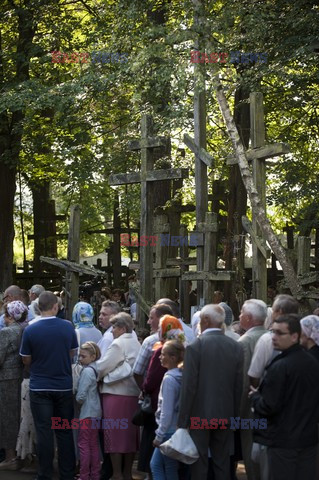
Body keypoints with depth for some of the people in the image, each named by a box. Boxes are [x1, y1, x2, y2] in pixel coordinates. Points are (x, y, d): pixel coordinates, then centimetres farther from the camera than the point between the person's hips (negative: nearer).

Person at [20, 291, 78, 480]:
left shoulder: (30, 331, -13)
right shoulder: (68, 327, -6)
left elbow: (26, 360, -1)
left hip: (40, 388, -2)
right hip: (64, 387, 2)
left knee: (44, 433, 4)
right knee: (65, 432, 10)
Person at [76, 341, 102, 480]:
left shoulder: (87, 371, -16)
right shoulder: (96, 369, 9)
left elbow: (81, 395, -18)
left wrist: (78, 400, 1)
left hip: (87, 412, -9)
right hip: (96, 411, 9)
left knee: (83, 443, -2)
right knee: (94, 444, 13)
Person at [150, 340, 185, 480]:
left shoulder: (169, 379, -18)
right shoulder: (180, 376, 6)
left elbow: (167, 412, -19)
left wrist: (159, 435, -13)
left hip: (169, 431, -8)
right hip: (178, 428, 8)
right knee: (155, 464, 15)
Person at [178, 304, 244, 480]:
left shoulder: (195, 346, -11)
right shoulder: (236, 347, 1)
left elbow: (189, 386, -13)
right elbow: (238, 385, 3)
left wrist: (183, 420, -7)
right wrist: (235, 415, 12)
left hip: (200, 414, -4)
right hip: (225, 414, 4)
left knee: (199, 465, 4)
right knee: (222, 464, 12)